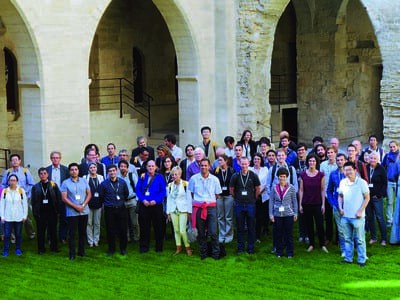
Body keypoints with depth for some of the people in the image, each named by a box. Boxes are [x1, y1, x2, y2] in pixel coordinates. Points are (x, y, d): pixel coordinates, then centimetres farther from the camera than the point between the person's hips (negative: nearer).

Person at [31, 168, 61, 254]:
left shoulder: (53, 185, 2)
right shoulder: (35, 187, 4)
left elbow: (59, 198, 1)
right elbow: (33, 201, 3)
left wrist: (58, 210, -5)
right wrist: (35, 213, -5)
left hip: (52, 212, 0)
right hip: (41, 213, 0)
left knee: (53, 230, 7)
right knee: (41, 231, 5)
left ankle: (54, 247, 17)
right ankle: (41, 248, 13)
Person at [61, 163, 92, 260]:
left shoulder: (84, 181, 6)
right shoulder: (65, 183, -2)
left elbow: (89, 194, 6)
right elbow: (64, 198, -6)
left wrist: (83, 205, -9)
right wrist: (75, 206, -14)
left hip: (84, 211, 3)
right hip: (72, 212, -3)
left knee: (83, 232, 9)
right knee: (72, 233, -1)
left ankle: (81, 251, 20)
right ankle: (72, 253, 4)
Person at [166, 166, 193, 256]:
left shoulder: (185, 184, -5)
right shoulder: (170, 185, 8)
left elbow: (189, 198, -3)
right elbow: (169, 199, 10)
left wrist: (189, 211, -5)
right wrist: (168, 212, 9)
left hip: (183, 210, -4)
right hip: (173, 210, 4)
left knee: (182, 230, -9)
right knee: (176, 230, 6)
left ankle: (187, 247, 6)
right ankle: (178, 247, 15)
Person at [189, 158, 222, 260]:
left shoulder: (214, 179, 2)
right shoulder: (194, 178, 2)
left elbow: (217, 194, 11)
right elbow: (191, 193, 11)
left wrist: (210, 202, 8)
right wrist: (196, 201, 7)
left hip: (211, 207, -1)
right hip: (198, 208, 1)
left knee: (213, 232, -7)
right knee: (201, 233, 6)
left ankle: (215, 253, 6)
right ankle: (203, 254, 17)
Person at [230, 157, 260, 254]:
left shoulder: (253, 176, -2)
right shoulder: (235, 176, -1)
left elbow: (257, 189, 8)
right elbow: (231, 189, 10)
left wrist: (254, 199, 9)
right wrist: (236, 198, 10)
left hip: (250, 205, -1)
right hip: (239, 205, 1)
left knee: (251, 227, 4)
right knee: (240, 227, 7)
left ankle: (250, 248, 13)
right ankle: (240, 247, 15)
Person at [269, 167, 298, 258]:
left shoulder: (291, 188, -1)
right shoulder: (274, 188, 2)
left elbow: (294, 201, 4)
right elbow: (271, 201, 4)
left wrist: (295, 213, 2)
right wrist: (271, 214, 1)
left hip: (288, 214, -1)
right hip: (277, 215, 1)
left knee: (289, 234, 3)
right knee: (278, 234, 5)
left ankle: (290, 252, 12)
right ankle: (279, 251, 17)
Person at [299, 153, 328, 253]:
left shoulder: (321, 175, -1)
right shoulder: (303, 175, 1)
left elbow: (322, 190, 1)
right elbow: (301, 190, 3)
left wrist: (323, 204, -2)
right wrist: (300, 204, 1)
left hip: (317, 204, -1)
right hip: (306, 204, 1)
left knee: (320, 225, -5)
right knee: (309, 225, 7)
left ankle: (322, 245, 7)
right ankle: (311, 244, 18)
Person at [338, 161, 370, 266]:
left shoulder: (362, 182, -10)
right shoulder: (343, 182, 3)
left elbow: (367, 198, -5)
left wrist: (360, 211, -11)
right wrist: (340, 208, 2)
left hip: (357, 217, -5)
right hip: (345, 216, 5)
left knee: (360, 239, 3)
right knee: (347, 239, 14)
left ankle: (362, 260, 11)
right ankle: (348, 258, 24)